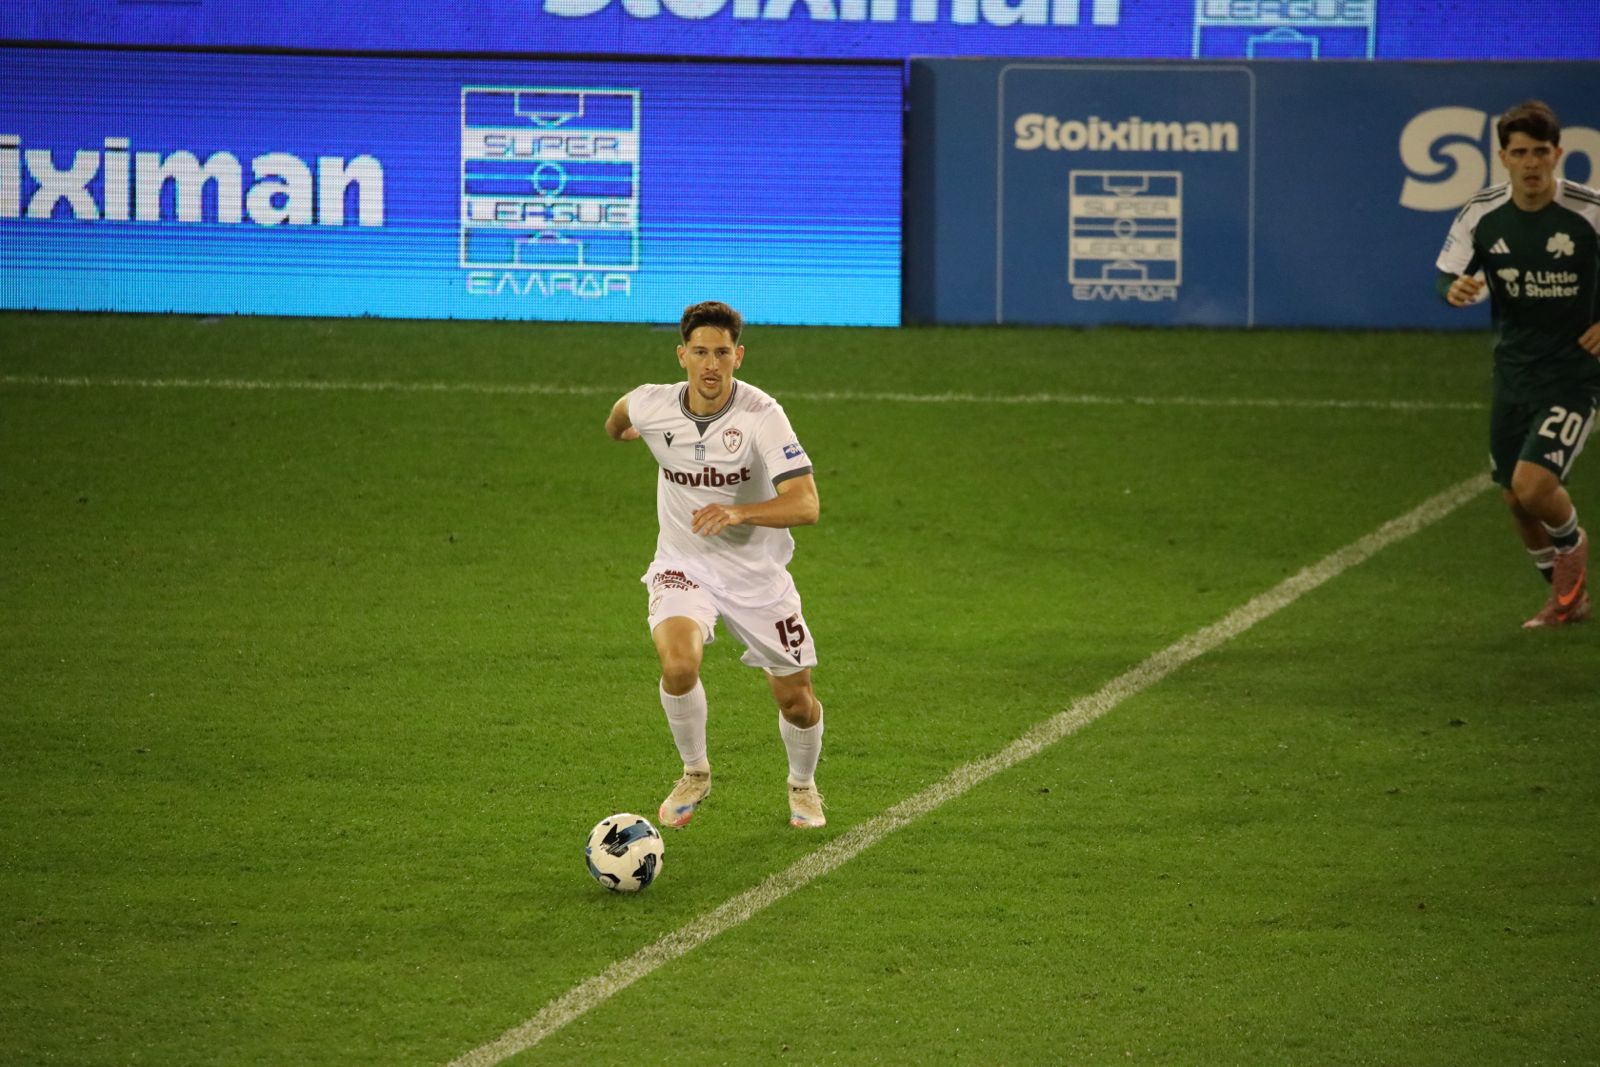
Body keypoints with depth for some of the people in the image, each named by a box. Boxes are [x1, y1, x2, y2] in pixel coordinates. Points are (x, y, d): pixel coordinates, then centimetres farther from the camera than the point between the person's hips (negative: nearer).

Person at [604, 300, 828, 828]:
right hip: (683, 566, 1)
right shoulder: (652, 407, -14)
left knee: (796, 702, 6)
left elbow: (805, 504, -30)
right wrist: (618, 428, 34)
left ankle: (802, 785, 39)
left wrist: (739, 512, -45)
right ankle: (694, 773, -1)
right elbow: (622, 410, 13)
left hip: (756, 573, -1)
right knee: (679, 664, -28)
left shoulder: (762, 415, -23)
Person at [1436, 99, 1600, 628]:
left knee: (1533, 485, -20)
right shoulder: (1482, 213, -5)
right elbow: (1446, 277, 3)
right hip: (1514, 371, 5)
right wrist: (1456, 289, -21)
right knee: (1516, 499, 11)